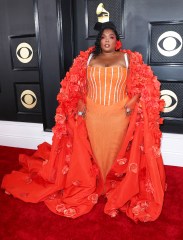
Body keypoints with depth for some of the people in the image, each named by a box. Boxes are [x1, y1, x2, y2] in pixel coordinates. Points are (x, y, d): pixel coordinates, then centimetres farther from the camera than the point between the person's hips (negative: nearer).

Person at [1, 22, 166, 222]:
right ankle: (92, 186, 29)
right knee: (93, 152, 9)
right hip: (92, 115, 1)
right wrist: (79, 104, -7)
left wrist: (131, 104, -13)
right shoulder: (88, 58, 10)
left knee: (117, 152, 6)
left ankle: (120, 189, 25)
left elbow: (141, 85, 2)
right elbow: (77, 85, 7)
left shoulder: (128, 58, 6)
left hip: (119, 116, -1)